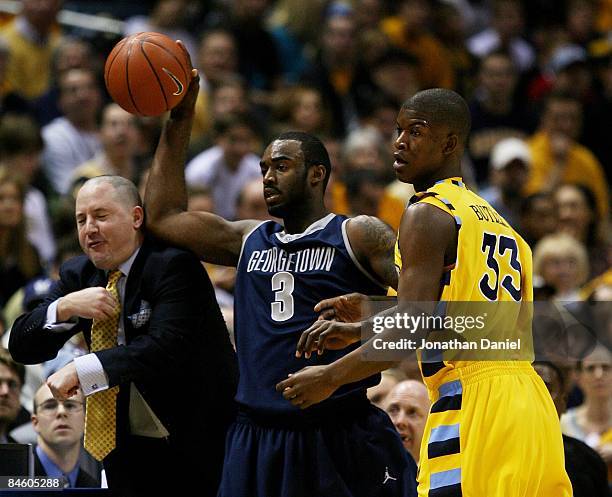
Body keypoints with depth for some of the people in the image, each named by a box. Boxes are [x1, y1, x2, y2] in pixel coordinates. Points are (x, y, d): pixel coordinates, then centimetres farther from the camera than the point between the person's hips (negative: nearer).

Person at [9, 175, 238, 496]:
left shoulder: (174, 266, -15)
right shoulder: (78, 274, 6)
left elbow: (166, 347, -28)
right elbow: (22, 347, 3)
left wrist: (81, 370, -35)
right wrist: (65, 307, -17)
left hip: (197, 446, -6)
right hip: (129, 450, 6)